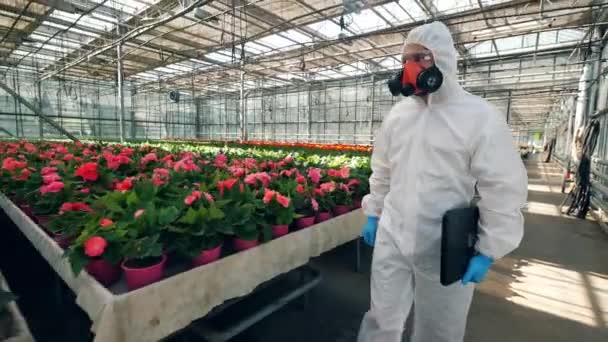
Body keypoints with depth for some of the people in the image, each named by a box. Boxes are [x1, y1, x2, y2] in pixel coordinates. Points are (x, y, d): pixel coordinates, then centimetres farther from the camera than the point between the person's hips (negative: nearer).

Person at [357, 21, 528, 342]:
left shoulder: (481, 117, -11)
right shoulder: (397, 113, 4)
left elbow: (504, 190, -10)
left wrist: (488, 251, -9)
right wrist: (372, 213, 12)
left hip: (446, 249, -3)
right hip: (391, 239, 4)